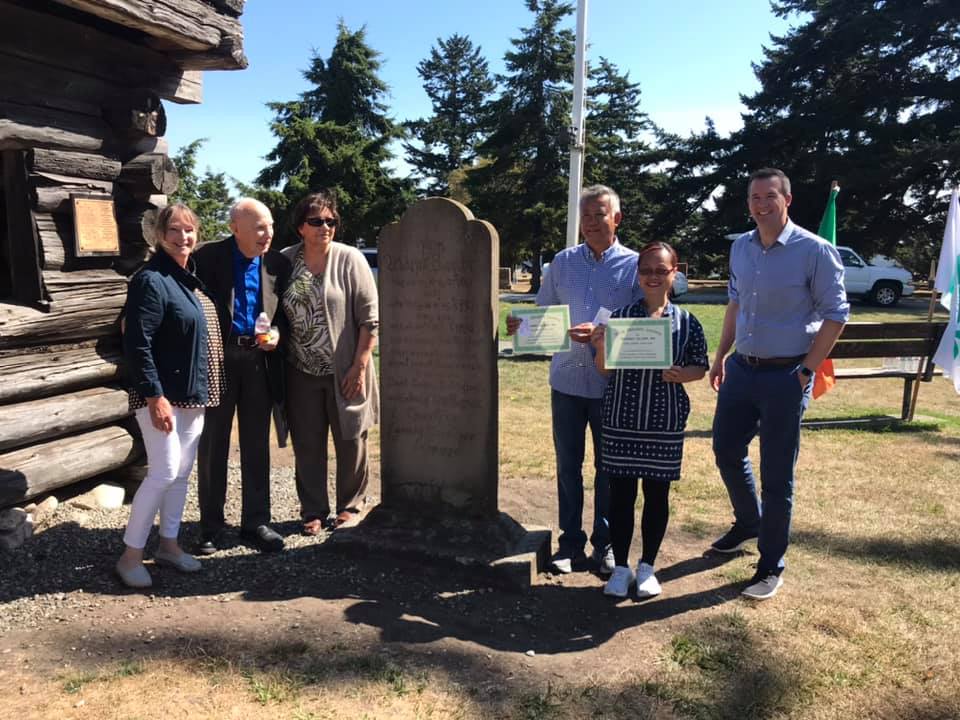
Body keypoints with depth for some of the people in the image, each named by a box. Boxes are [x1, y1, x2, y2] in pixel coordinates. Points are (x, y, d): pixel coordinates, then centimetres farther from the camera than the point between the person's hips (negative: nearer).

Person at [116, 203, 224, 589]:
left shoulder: (191, 279, 12)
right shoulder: (151, 280, -14)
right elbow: (136, 344, -20)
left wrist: (202, 389, 15)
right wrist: (155, 397, -23)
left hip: (192, 392, 8)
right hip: (162, 395, -8)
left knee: (182, 471, 13)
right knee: (164, 472, -7)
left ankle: (168, 544, 27)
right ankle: (130, 555, 9)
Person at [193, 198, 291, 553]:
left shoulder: (277, 264, 2)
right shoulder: (208, 258, -7)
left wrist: (277, 335, -8)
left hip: (258, 360, 3)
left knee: (257, 445, 10)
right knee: (213, 445, 8)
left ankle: (256, 522, 22)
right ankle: (211, 527, 21)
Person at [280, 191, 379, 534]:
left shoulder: (350, 260, -6)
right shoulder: (285, 261, 3)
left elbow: (370, 318, -7)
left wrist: (360, 367, -11)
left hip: (344, 372, -2)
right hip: (302, 372, 3)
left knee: (350, 441, 8)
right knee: (307, 444, 9)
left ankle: (350, 506, 27)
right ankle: (313, 510, 25)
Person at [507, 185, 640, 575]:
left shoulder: (633, 265, -1)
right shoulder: (563, 261, 8)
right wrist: (522, 325, -11)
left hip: (611, 384, -2)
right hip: (567, 379, 2)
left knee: (608, 467, 10)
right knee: (568, 466, 10)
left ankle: (605, 543, 26)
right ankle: (570, 541, 25)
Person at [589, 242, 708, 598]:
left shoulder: (686, 322, -1)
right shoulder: (620, 315, -1)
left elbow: (700, 367, 6)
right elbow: (604, 368, 2)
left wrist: (680, 374, -14)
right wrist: (600, 347, -18)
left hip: (665, 422, 0)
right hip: (621, 419, 0)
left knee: (657, 494, 10)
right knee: (621, 493, 7)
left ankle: (648, 566, 28)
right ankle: (620, 567, 23)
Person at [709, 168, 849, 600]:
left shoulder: (814, 251, -11)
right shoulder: (740, 247, 7)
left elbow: (835, 315, -8)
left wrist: (806, 371, -12)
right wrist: (720, 356, 12)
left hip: (784, 376, -6)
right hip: (741, 369, 6)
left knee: (777, 475, 2)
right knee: (726, 451, 16)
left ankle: (771, 565, 18)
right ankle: (748, 523, 42)